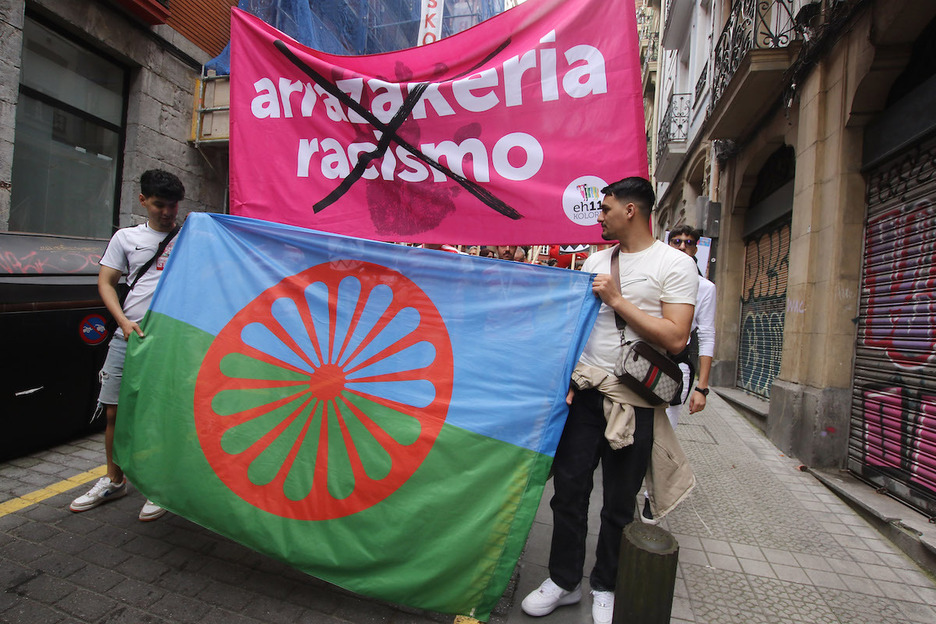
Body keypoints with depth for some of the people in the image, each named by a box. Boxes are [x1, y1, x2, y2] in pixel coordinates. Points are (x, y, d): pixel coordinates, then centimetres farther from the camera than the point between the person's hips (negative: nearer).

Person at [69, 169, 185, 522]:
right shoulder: (126, 238, 13)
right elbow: (105, 283, 10)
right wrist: (124, 321, -6)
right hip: (129, 336, 3)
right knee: (115, 410, 10)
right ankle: (114, 481, 31)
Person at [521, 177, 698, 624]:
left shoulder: (675, 264, -3)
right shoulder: (596, 261, 11)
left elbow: (675, 339, -13)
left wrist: (617, 300, -15)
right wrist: (566, 377, 4)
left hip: (634, 400, -4)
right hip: (585, 391, 4)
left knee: (619, 503, 11)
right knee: (569, 488, 9)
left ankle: (605, 587, 33)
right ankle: (563, 580, 28)